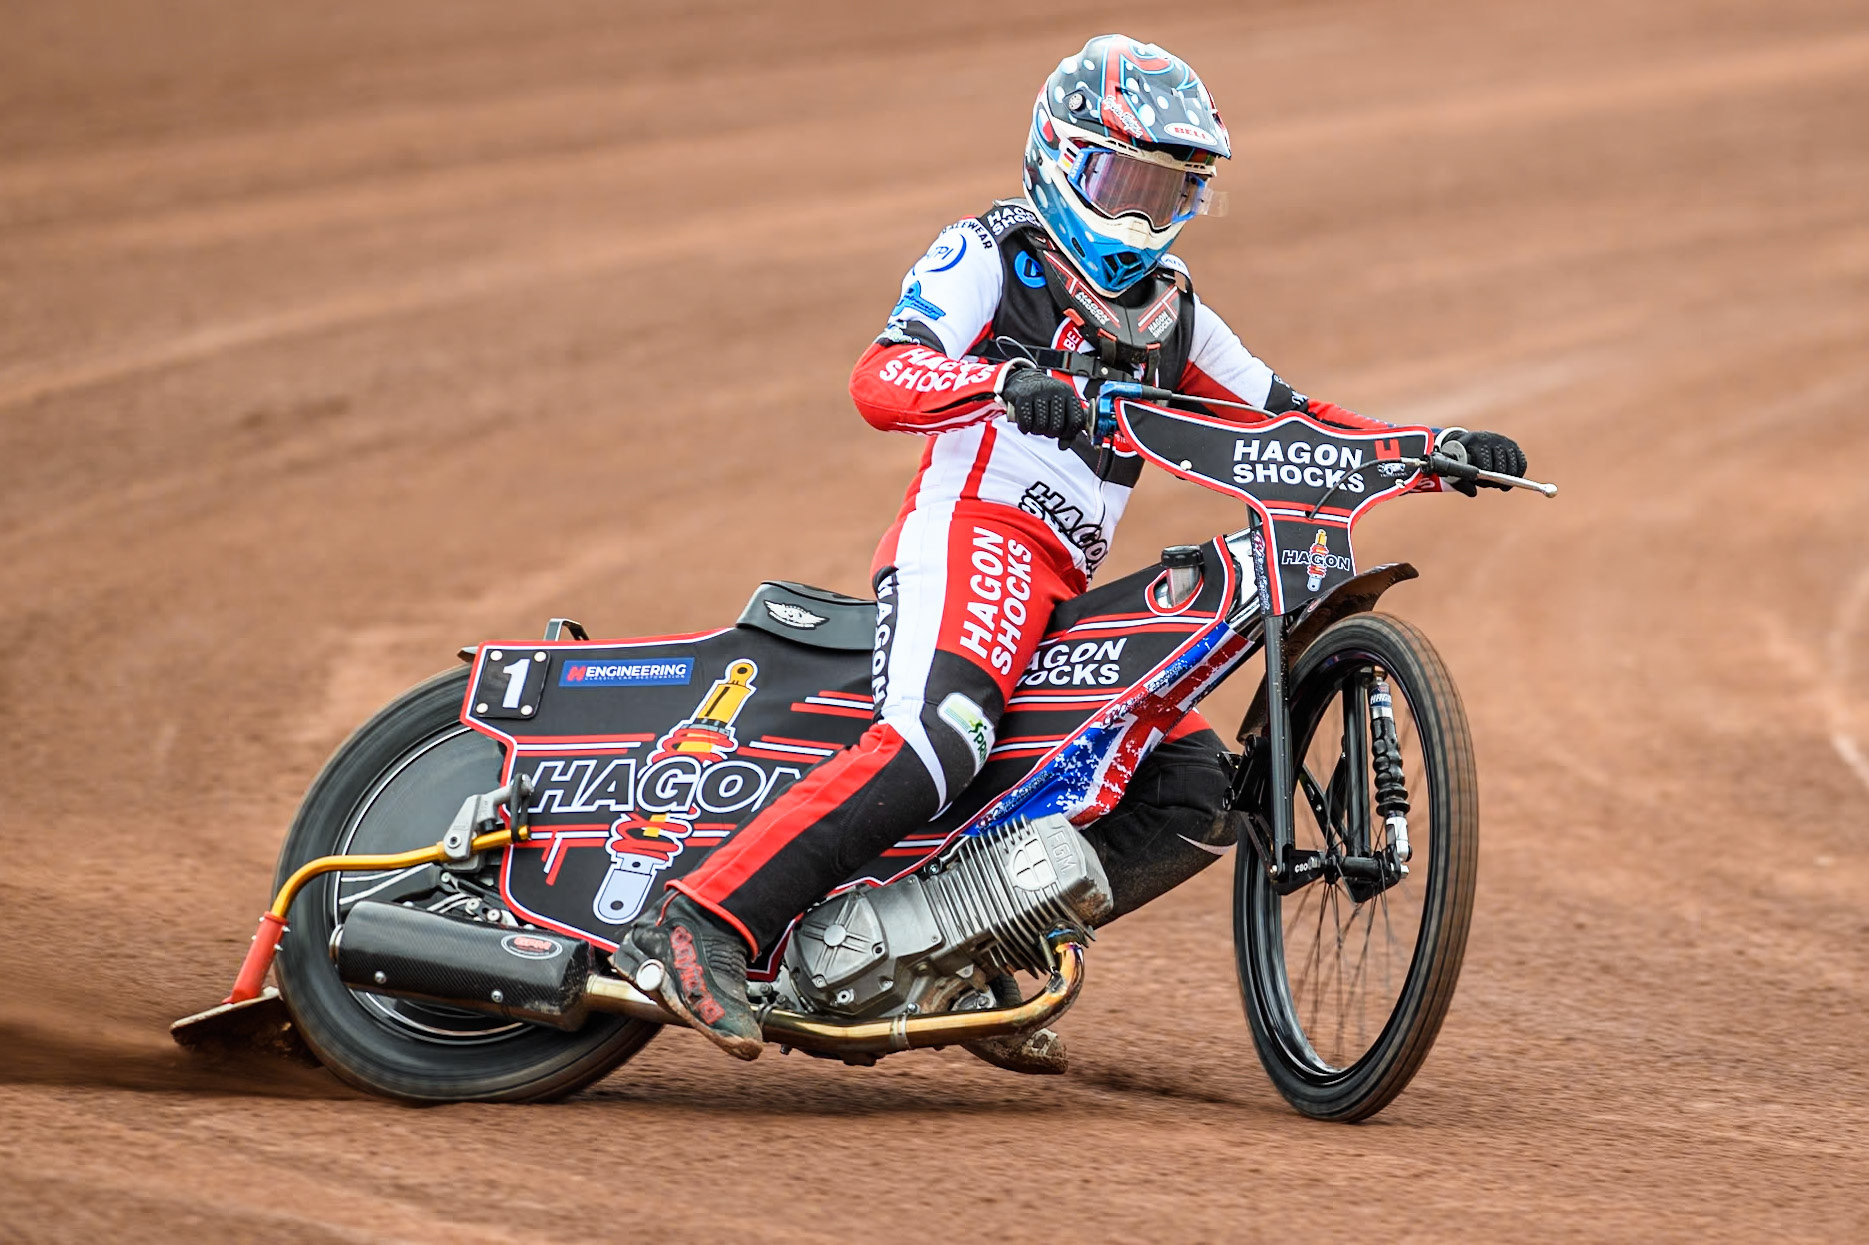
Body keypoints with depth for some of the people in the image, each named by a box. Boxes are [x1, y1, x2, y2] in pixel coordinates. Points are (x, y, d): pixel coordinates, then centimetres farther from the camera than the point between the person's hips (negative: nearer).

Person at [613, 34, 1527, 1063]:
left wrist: (1429, 450, 13)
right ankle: (703, 924, -41)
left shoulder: (1169, 312, 25)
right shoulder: (990, 256, 3)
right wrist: (1007, 382, -33)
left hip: (1067, 592, 8)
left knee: (1199, 794, 0)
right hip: (970, 529, -8)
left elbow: (1280, 420, 27)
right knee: (938, 741, -34)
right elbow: (880, 380, -12)